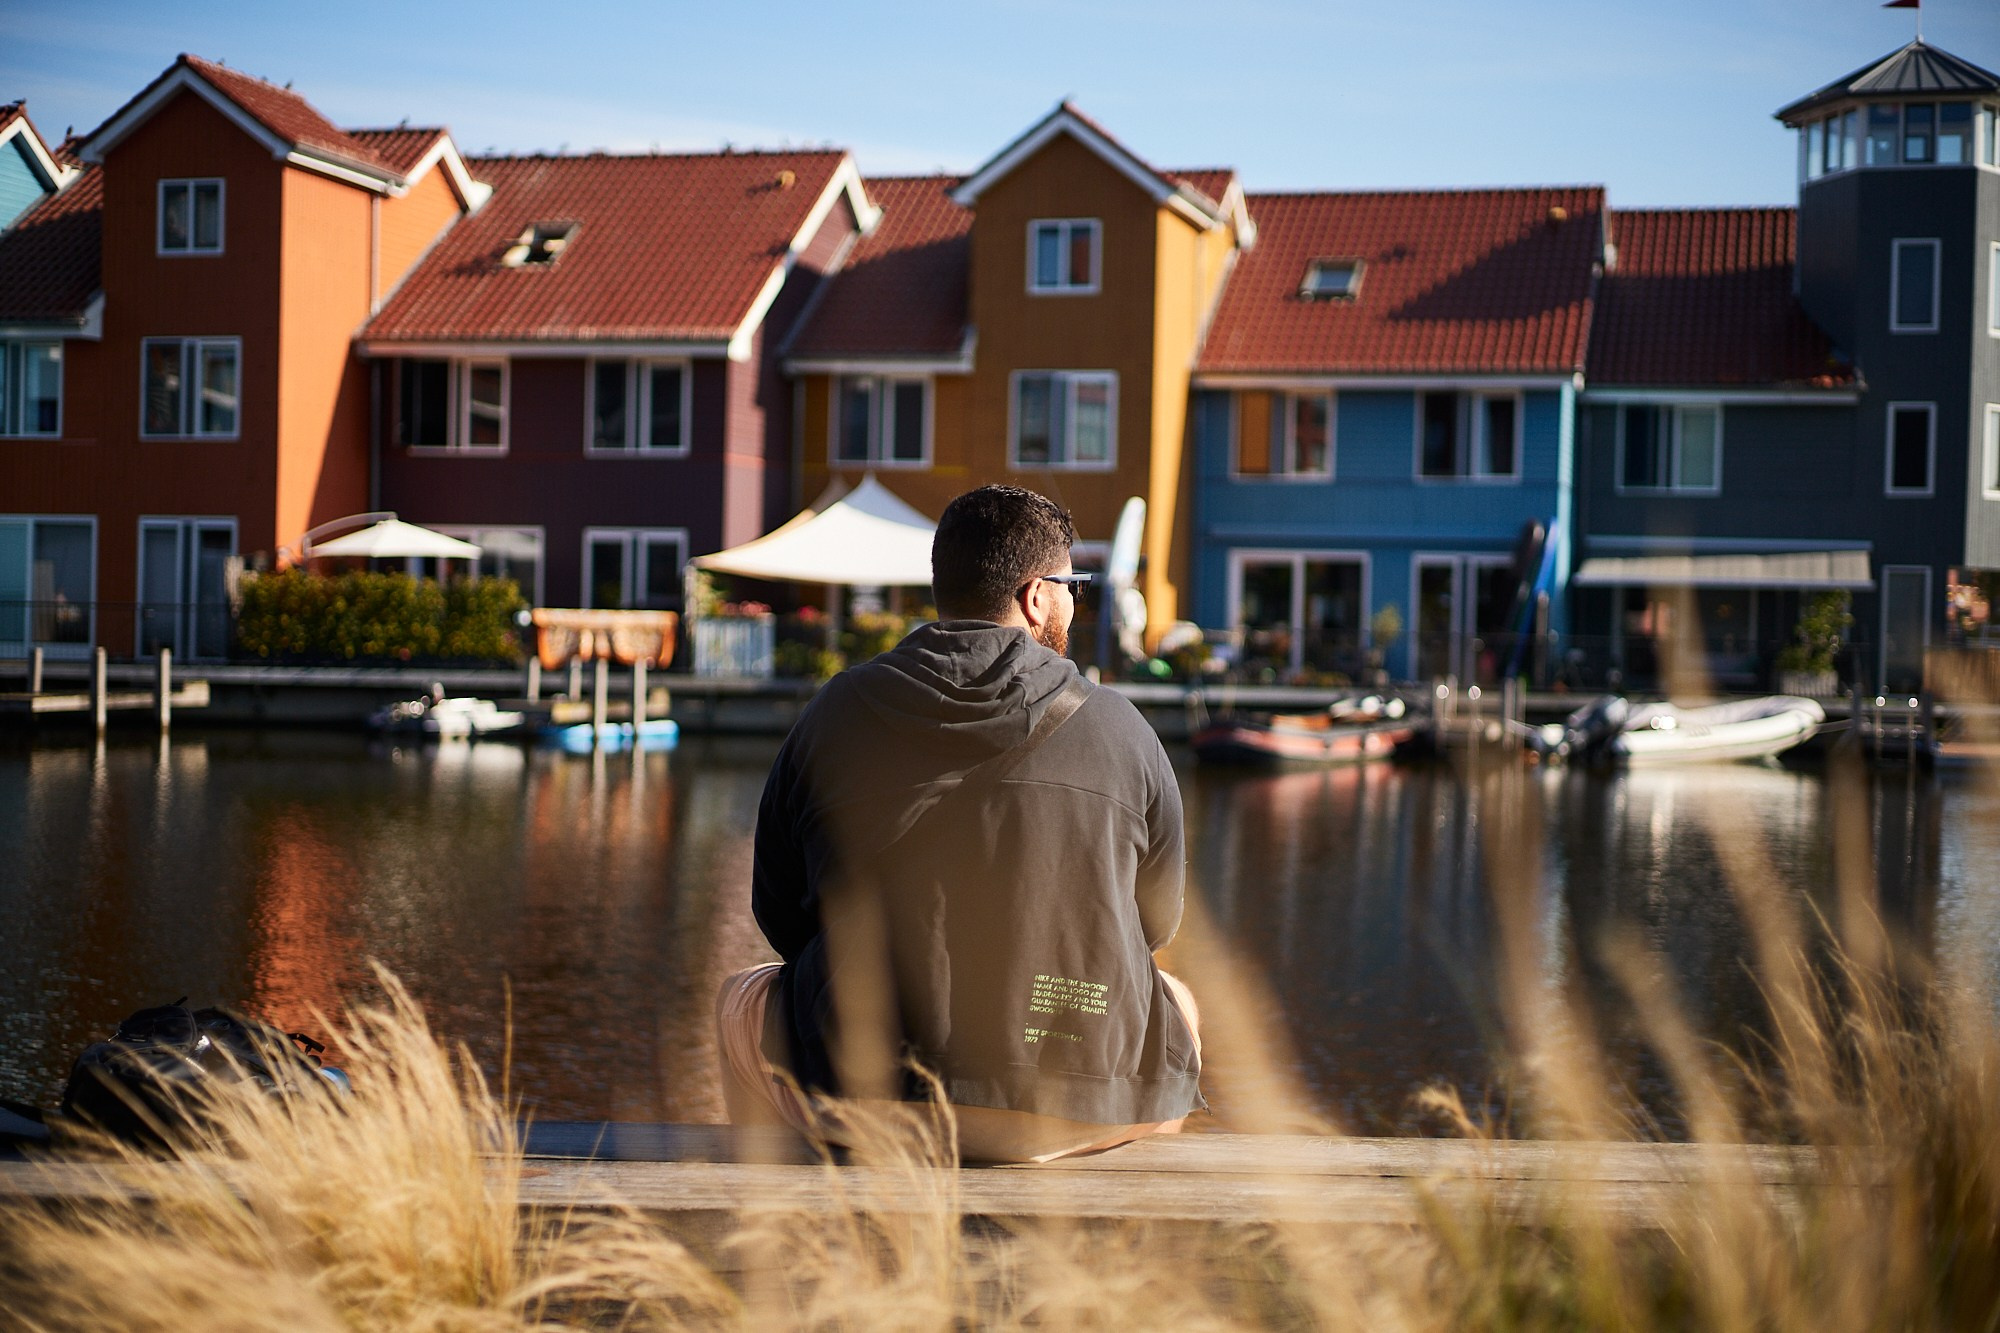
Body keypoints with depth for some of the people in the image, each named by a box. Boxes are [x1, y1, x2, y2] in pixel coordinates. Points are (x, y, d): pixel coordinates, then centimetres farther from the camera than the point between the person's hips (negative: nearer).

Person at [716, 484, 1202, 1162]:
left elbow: (779, 914, 9)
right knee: (1177, 1004, 33)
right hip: (1087, 1111, 0)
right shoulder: (1118, 726, -1)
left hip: (869, 1099, 0)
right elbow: (1157, 921, 11)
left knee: (744, 997, 31)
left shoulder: (836, 713, 0)